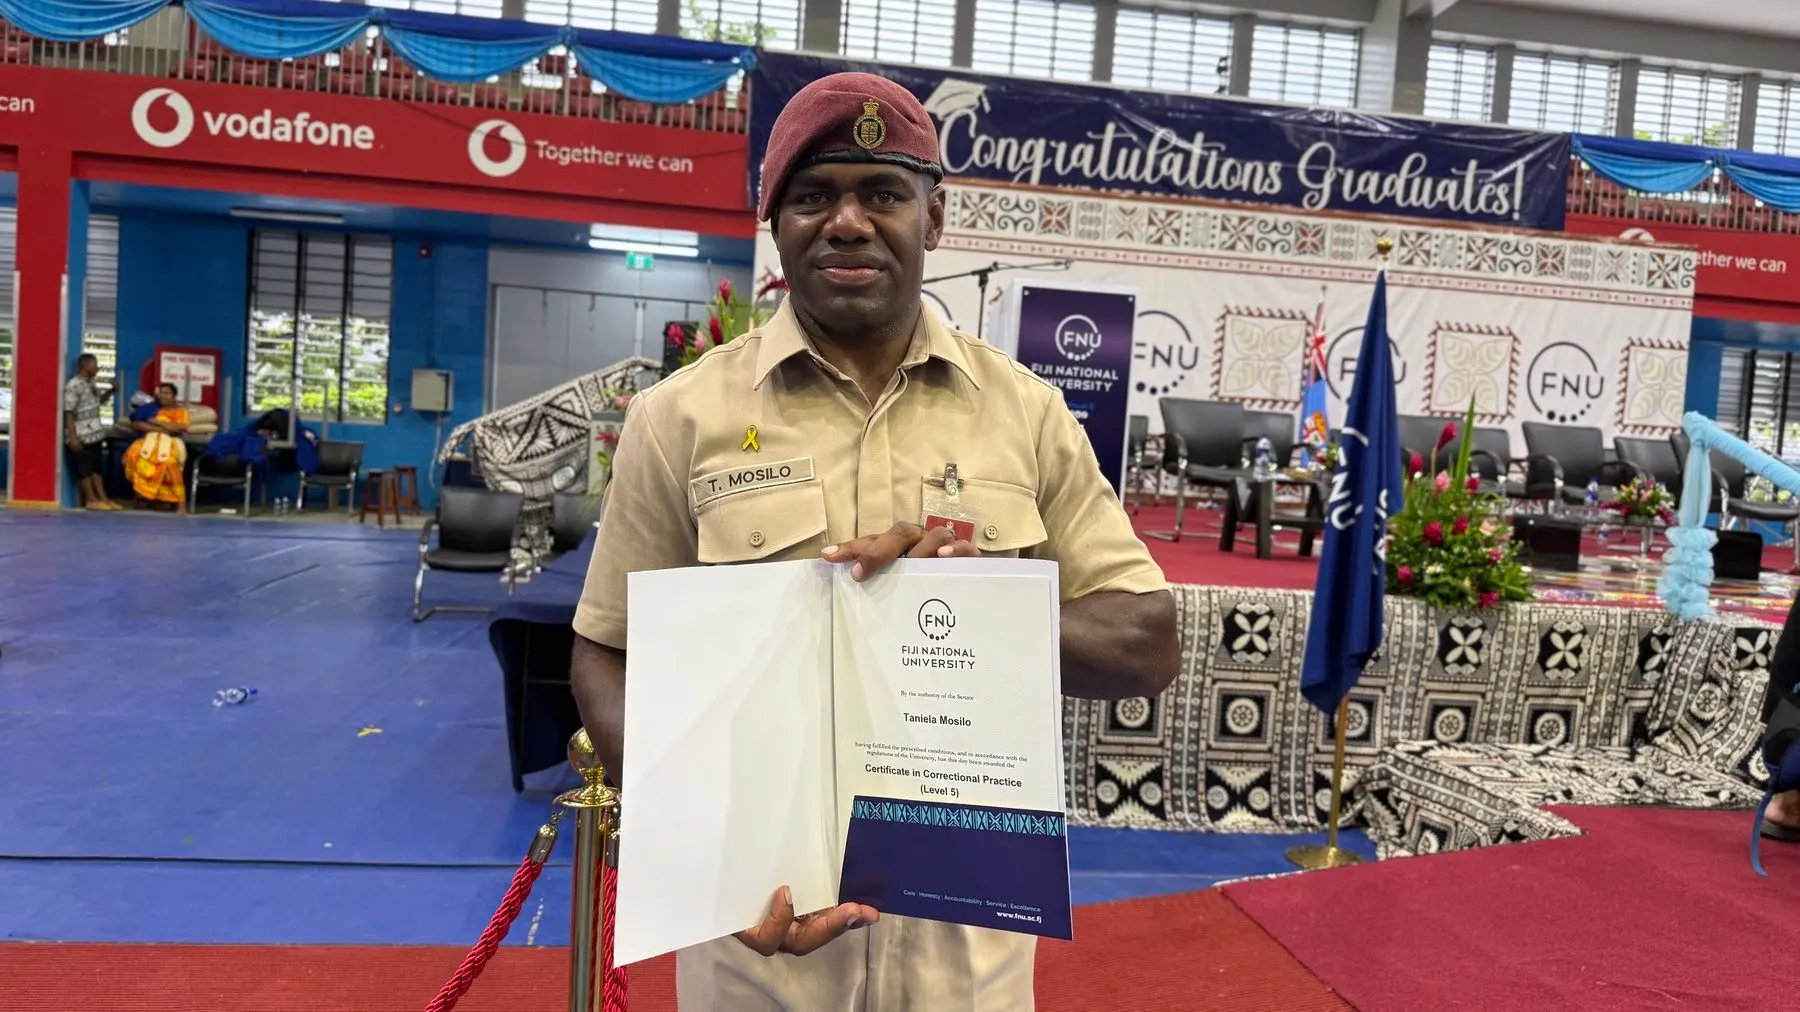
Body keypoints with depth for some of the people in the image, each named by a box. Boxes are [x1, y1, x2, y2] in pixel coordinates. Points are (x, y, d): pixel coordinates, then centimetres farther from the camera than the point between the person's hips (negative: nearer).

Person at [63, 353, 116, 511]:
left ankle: (102, 498, 16)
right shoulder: (73, 385, -16)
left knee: (96, 466, 12)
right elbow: (68, 413, -19)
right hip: (81, 436, -9)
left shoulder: (91, 384, 12)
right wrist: (72, 437, -23)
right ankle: (91, 500, 4)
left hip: (94, 433, 9)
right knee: (84, 467, -1)